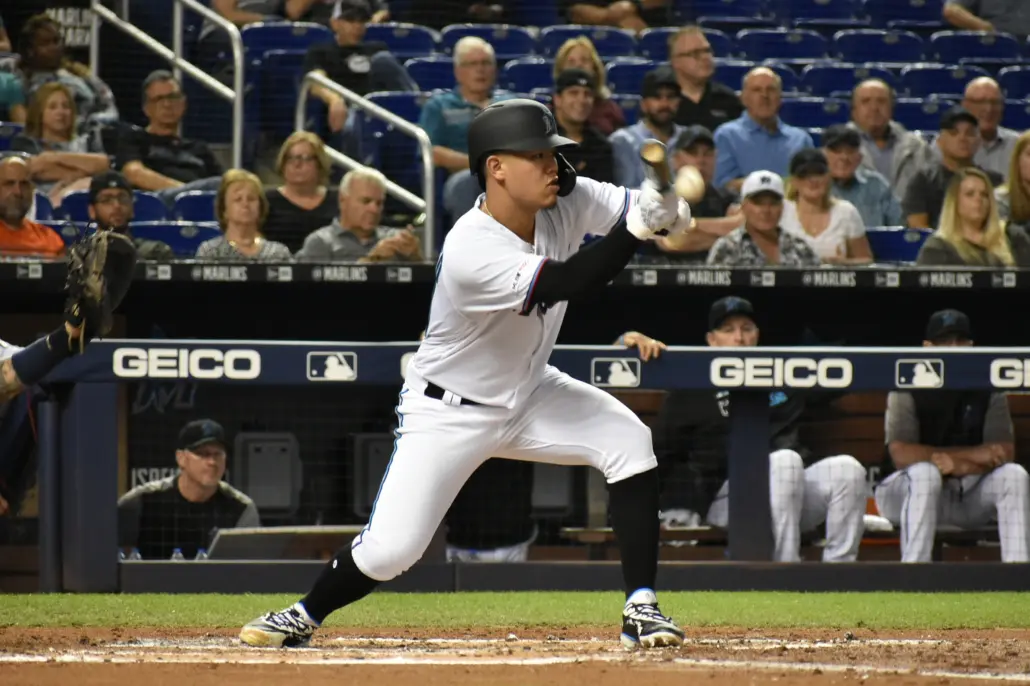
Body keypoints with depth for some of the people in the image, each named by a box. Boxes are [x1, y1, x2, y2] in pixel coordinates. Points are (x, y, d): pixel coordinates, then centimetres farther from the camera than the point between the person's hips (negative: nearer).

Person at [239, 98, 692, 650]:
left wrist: (665, 210, -37)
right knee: (391, 548, -12)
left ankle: (641, 610, -11)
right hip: (448, 413, -6)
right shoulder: (470, 252, -32)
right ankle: (303, 616, 18)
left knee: (630, 441, -18)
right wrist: (637, 225, -47)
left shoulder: (568, 202, -11)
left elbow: (643, 206, -13)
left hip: (528, 395, 6)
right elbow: (567, 284, -38)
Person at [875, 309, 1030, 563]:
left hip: (968, 490, 4)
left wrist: (958, 465, -28)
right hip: (906, 493, -4)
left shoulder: (988, 392, 1)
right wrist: (971, 454, -22)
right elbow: (901, 455, -22)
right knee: (926, 473, -36)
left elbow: (1004, 453, -8)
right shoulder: (908, 391, -10)